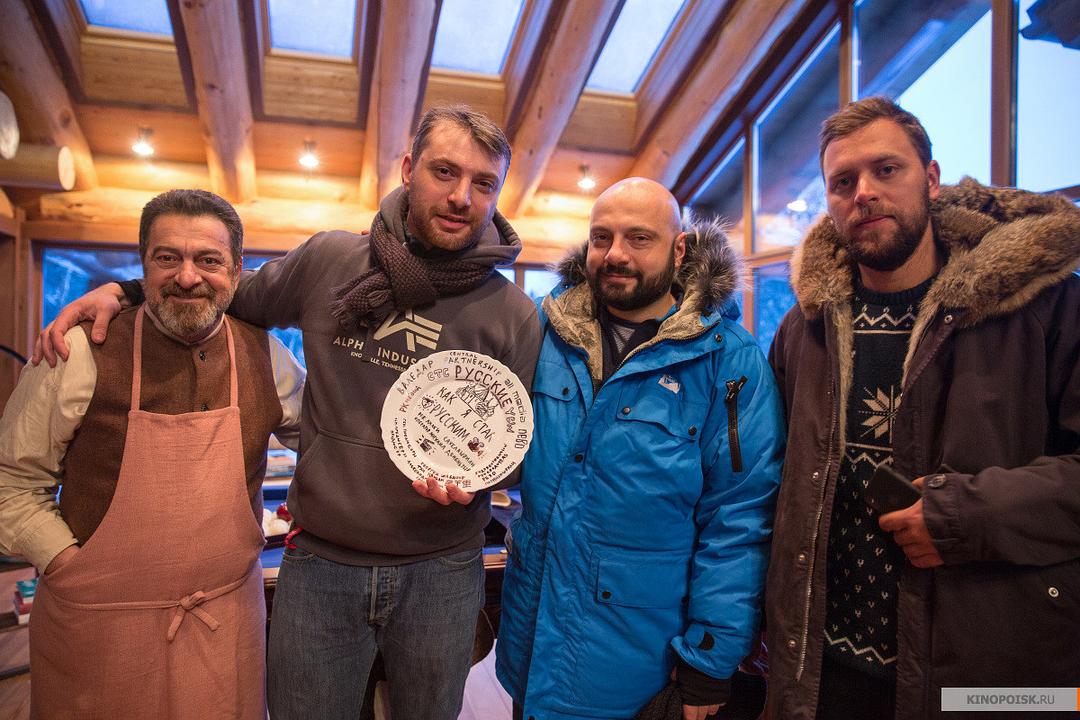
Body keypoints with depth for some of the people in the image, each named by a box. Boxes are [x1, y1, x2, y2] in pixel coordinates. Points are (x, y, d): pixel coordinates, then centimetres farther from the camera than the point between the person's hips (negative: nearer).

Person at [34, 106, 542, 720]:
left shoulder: (514, 316, -7)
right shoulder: (330, 258, -3)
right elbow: (242, 296, 15)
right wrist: (121, 289, 5)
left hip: (440, 571, 0)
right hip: (319, 562, 1)